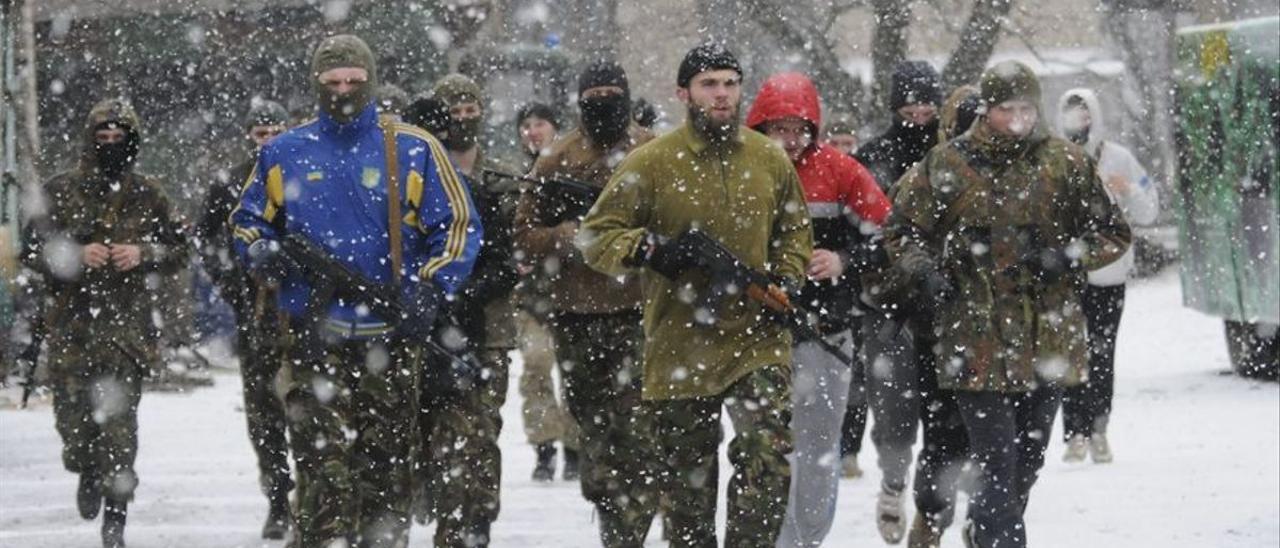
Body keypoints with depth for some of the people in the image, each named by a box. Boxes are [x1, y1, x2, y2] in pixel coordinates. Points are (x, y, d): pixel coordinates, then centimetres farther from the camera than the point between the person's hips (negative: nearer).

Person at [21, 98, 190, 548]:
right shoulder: (61, 191, 5)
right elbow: (31, 250, 4)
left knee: (118, 418, -10)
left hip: (127, 322, -1)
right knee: (74, 415, 1)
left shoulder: (147, 194, 7)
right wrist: (77, 256, -12)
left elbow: (179, 249, 12)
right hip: (72, 321, 1)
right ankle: (88, 471, 35)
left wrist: (144, 254, -8)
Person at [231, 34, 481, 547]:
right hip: (312, 334, 0)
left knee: (386, 463, 6)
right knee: (323, 463, -8)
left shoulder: (413, 149, 4)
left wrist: (430, 289, -8)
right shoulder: (284, 153, 10)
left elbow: (459, 224, 5)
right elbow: (247, 219, 20)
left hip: (391, 333, 0)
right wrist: (260, 252, -3)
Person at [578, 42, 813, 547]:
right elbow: (595, 236, -2)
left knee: (767, 458, -18)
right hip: (678, 348, -1)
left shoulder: (770, 160, 6)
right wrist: (650, 249, -20)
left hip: (756, 339, 1)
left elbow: (794, 232, 21)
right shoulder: (651, 163, -4)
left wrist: (786, 281, 2)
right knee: (687, 483, 11)